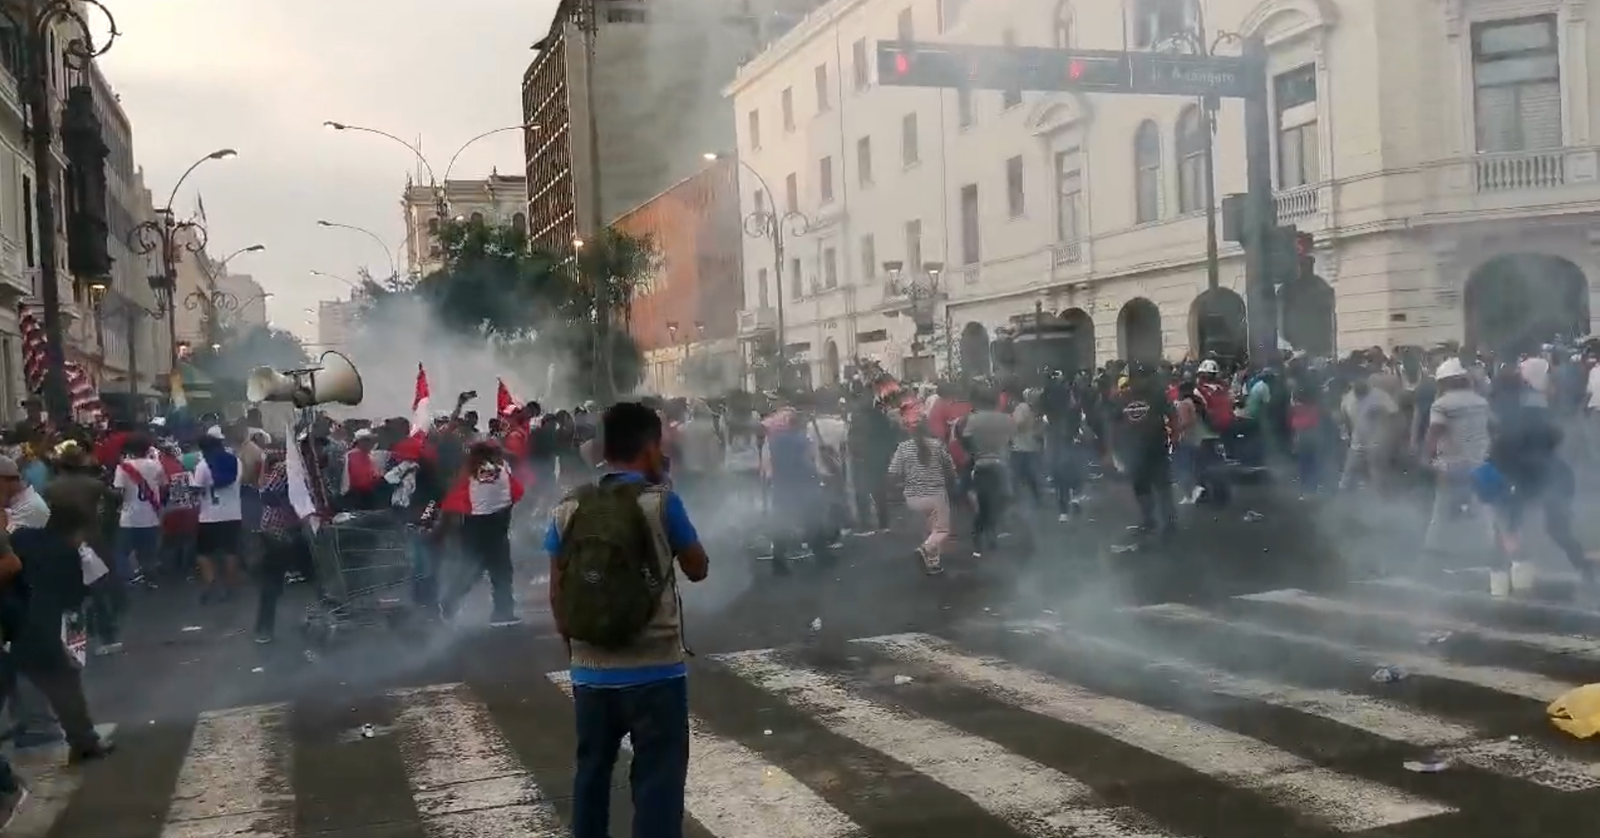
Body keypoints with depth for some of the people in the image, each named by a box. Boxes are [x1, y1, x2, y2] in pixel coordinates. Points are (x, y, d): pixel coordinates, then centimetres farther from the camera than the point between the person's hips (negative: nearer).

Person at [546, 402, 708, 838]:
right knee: (657, 778, 4)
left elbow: (556, 592, 5)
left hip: (590, 670, 4)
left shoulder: (568, 507, 1)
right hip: (654, 669, -4)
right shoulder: (661, 501, -10)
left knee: (592, 771, 18)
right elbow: (698, 569, 2)